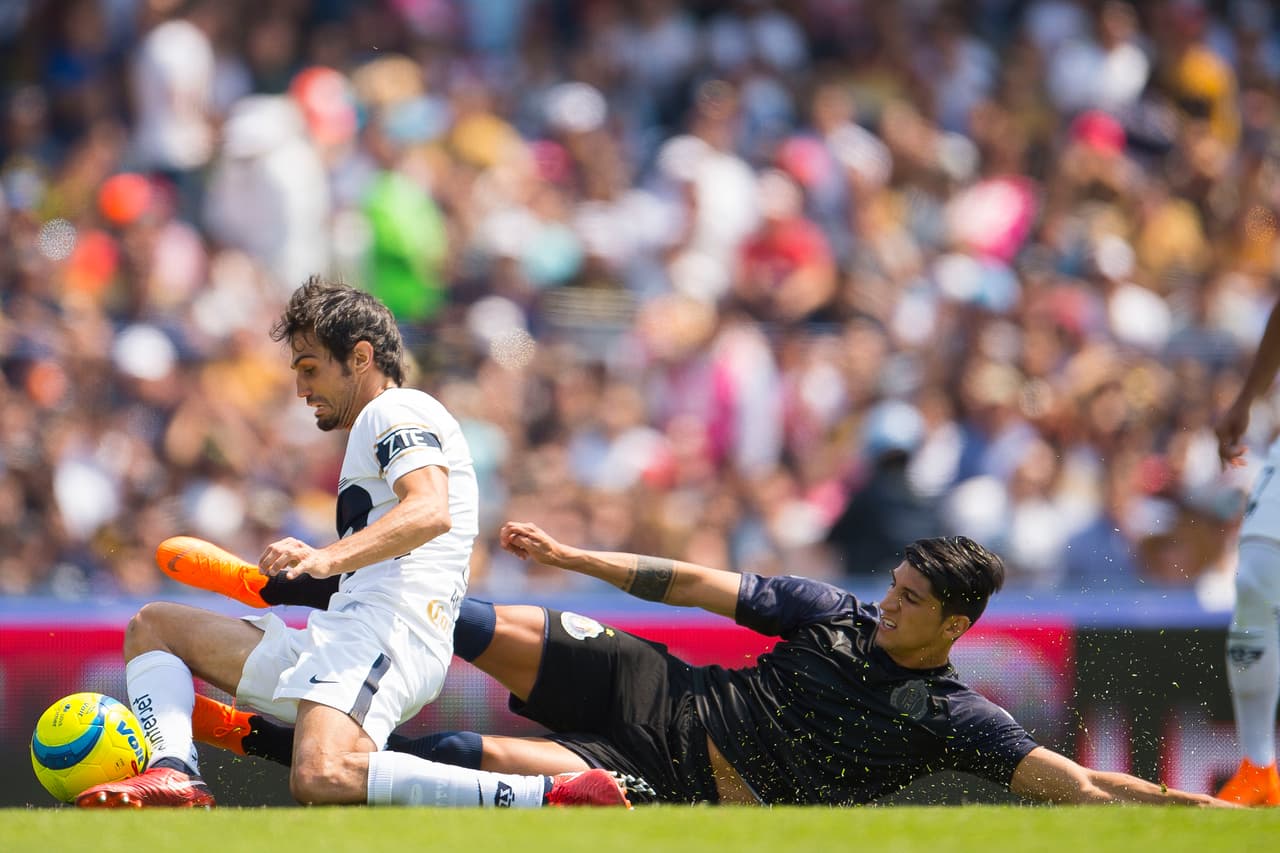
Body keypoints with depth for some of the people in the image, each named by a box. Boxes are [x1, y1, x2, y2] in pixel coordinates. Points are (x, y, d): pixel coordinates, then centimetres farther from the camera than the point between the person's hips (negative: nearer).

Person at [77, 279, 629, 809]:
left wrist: (329, 558, -32)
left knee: (322, 778, -39)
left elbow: (430, 511, -21)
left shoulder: (397, 411, 1)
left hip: (386, 631, -11)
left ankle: (547, 796, -34)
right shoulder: (378, 428, 33)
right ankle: (174, 773, -13)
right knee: (151, 625, 16)